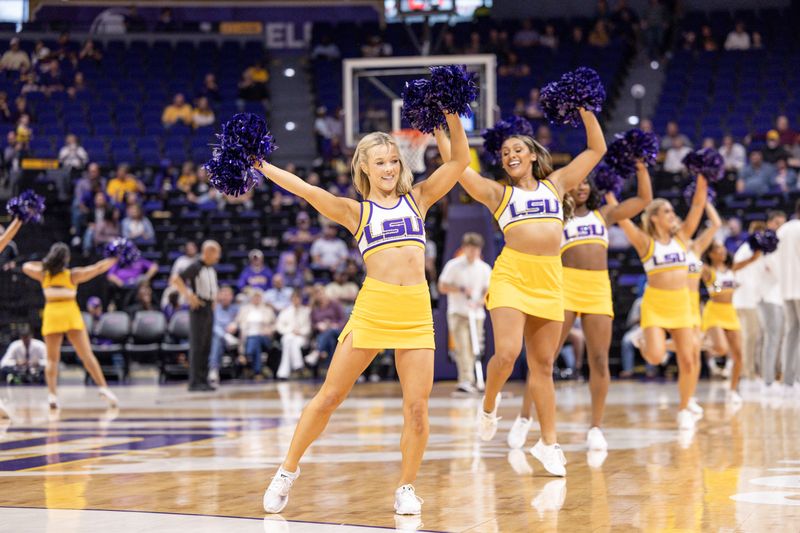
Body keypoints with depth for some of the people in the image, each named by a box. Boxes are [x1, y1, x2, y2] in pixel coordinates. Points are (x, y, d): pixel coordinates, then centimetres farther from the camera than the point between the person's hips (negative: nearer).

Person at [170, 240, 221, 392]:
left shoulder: (211, 269, 14)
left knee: (206, 347, 9)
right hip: (199, 308, -8)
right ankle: (195, 382, -7)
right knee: (197, 346, -8)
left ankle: (203, 380, 13)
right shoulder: (195, 266, -10)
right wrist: (188, 296, -21)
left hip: (209, 309, 8)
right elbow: (175, 279, -17)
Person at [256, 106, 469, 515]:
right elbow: (306, 190, 2)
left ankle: (406, 488, 11)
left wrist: (450, 112, 2)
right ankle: (288, 471, 15)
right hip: (372, 308, -1)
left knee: (417, 408, -5)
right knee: (329, 396, 0)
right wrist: (257, 164, -3)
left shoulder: (417, 199, 15)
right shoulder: (356, 212, 10)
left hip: (417, 312, 1)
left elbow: (461, 158, 11)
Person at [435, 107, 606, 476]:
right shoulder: (497, 193, 12)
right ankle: (489, 405, 12)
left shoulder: (556, 184, 19)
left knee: (542, 365, 6)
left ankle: (548, 443, 12)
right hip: (511, 275, -2)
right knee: (506, 354, -18)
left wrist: (585, 110, 16)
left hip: (550, 280, 2)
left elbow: (597, 149, 22)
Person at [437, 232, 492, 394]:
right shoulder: (453, 265, -2)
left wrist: (479, 302, -14)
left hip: (477, 314, 4)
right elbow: (442, 287, -2)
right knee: (462, 347, -15)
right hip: (458, 312, -4)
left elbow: (488, 291, 6)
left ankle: (467, 382, 14)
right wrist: (461, 289, -14)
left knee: (473, 349, 4)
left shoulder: (485, 268, 7)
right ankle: (466, 380, -24)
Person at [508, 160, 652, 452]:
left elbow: (644, 199, 23)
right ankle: (524, 418, 4)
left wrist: (641, 168, 12)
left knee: (599, 360, -3)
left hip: (599, 288, 2)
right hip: (565, 285, -2)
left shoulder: (603, 215, 22)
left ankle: (596, 428, 4)